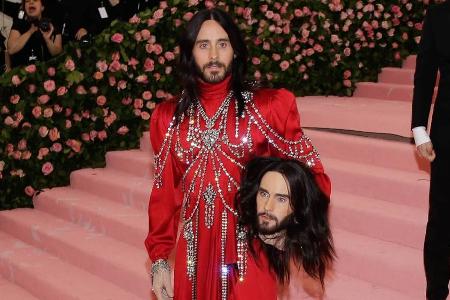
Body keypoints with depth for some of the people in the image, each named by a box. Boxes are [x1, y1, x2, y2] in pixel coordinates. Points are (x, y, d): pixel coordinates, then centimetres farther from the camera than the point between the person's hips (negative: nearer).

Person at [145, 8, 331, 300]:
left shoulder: (269, 106, -5)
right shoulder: (169, 116, 4)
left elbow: (314, 178, -1)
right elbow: (164, 191, 8)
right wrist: (159, 258, 4)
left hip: (248, 252, -2)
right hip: (193, 254, 2)